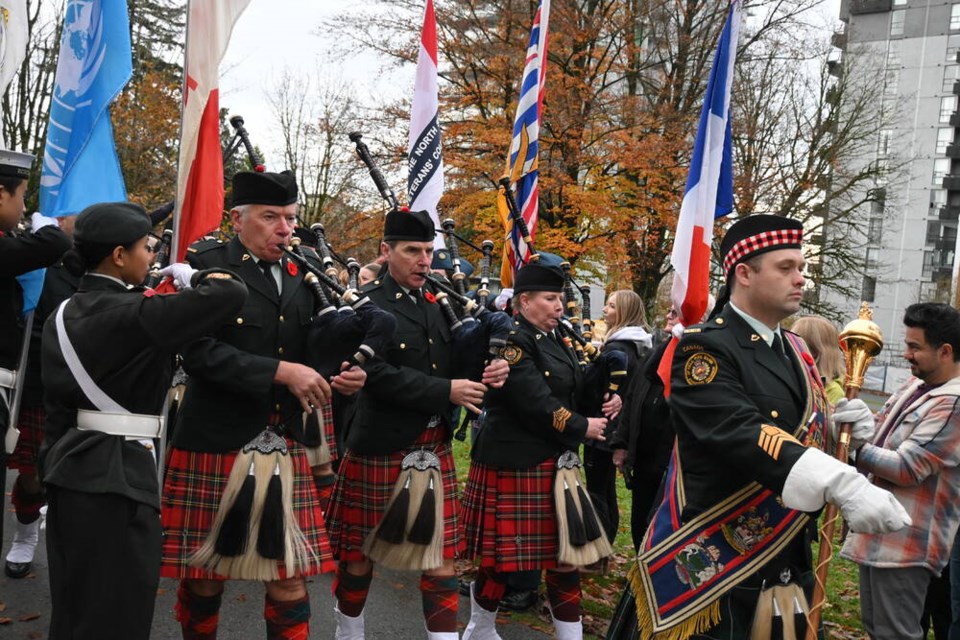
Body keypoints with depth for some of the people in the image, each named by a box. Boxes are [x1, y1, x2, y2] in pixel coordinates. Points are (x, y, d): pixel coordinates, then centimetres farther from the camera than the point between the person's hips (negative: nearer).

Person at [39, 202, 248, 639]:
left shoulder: (63, 315, 7)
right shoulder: (132, 313, -19)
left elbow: (56, 402, 12)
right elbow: (231, 292, -25)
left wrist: (55, 461, 20)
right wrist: (189, 276, -5)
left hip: (71, 467, 9)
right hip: (120, 473, -9)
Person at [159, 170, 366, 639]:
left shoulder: (303, 274, 10)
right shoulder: (207, 263, -6)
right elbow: (199, 351, -18)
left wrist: (340, 377, -7)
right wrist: (281, 372, -21)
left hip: (283, 446, 4)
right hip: (214, 444, -4)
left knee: (290, 575, 5)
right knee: (204, 574, 12)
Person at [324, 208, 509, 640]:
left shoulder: (437, 304, 8)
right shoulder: (367, 305, -11)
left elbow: (451, 363, 11)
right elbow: (377, 374, -22)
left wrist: (487, 372, -11)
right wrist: (446, 392, -23)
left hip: (435, 446, 5)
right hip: (379, 446, -5)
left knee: (441, 552, 6)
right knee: (361, 549, 13)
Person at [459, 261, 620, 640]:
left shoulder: (554, 342, 14)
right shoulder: (511, 341, -14)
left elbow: (572, 392, 16)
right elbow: (537, 404, -22)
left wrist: (606, 400, -4)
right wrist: (582, 428, -13)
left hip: (554, 463, 9)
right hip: (514, 464, -8)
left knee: (564, 555, 9)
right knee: (503, 557, 4)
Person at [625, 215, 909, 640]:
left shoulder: (797, 352, 10)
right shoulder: (704, 348, -15)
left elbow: (810, 435, 14)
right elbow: (740, 434, -30)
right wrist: (843, 485, -39)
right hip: (711, 567, -7)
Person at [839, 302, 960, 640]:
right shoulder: (915, 385, 10)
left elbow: (906, 468, -24)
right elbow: (883, 432, 15)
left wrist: (858, 448, -14)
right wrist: (865, 427, -6)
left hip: (905, 541, -9)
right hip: (878, 531, 9)